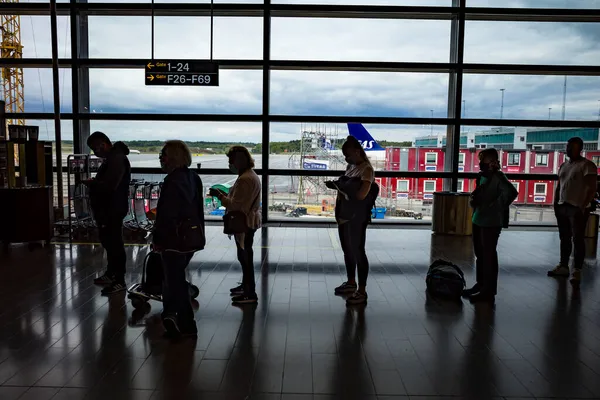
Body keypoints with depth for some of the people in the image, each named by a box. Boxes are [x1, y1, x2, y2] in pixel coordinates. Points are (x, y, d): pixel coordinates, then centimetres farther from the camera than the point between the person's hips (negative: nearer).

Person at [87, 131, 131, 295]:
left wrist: (91, 183, -13)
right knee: (109, 242, 19)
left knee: (115, 244, -3)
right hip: (107, 208, 11)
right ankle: (111, 273, 33)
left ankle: (120, 281, 6)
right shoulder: (112, 157, 15)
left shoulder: (117, 158, -19)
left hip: (113, 210, -11)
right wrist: (93, 183, 1)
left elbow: (109, 185, -28)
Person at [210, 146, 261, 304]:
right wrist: (225, 194, 7)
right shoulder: (251, 175, 11)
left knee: (245, 257, -2)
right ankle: (246, 285, 35)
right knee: (245, 256, 20)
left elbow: (236, 205, -23)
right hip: (248, 221, 11)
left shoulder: (244, 179, -22)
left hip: (244, 224, -10)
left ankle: (250, 294, 7)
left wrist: (219, 195, -14)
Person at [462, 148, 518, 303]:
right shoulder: (482, 176, 13)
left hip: (491, 222, -8)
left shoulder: (498, 177, -12)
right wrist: (473, 199, 1)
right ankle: (480, 285, 29)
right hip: (478, 220, 9)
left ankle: (488, 291, 7)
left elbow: (511, 192, -29)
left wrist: (496, 207, -21)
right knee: (480, 254, 16)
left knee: (489, 256, -2)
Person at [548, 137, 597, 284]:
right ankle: (563, 266, 22)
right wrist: (555, 204, 11)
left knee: (578, 239, -2)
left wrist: (583, 206, -19)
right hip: (562, 207, 7)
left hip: (578, 208, -7)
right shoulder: (563, 165, 14)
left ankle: (577, 271, 3)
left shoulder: (587, 165, -8)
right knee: (564, 238, 13)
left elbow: (592, 189, -13)